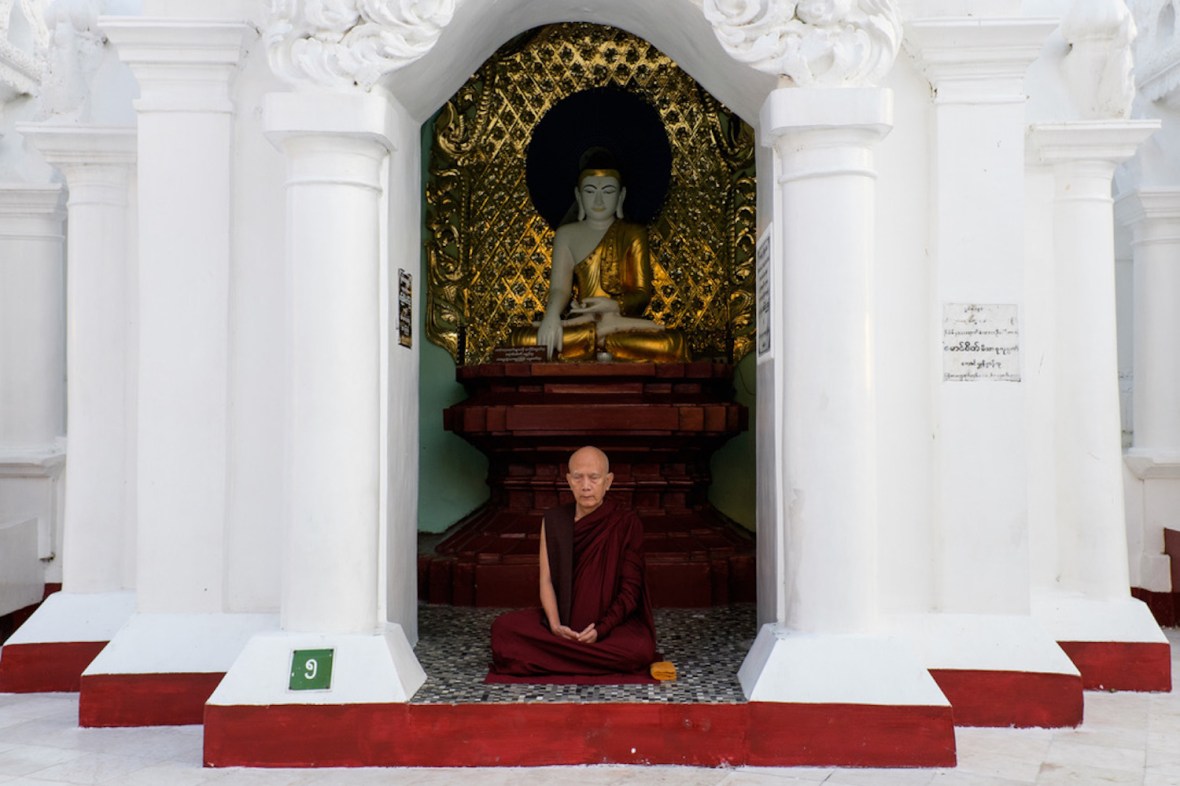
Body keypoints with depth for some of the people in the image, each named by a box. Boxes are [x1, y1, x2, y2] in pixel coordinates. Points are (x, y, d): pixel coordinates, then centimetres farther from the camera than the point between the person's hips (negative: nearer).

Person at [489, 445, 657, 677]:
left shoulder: (626, 522, -6)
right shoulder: (553, 520, 3)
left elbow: (631, 588, -8)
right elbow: (547, 580, -2)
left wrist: (600, 629, -21)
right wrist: (555, 625, -20)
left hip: (614, 621, -2)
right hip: (564, 618, 3)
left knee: (640, 649, -36)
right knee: (503, 626, -23)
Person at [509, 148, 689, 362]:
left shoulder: (634, 234, 9)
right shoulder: (566, 234, 11)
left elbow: (642, 293, 1)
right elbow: (560, 287, -3)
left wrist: (612, 305, -23)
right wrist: (551, 316, -28)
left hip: (624, 322, -1)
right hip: (579, 322, 1)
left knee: (673, 344, -35)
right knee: (520, 339, -32)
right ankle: (610, 328, -25)